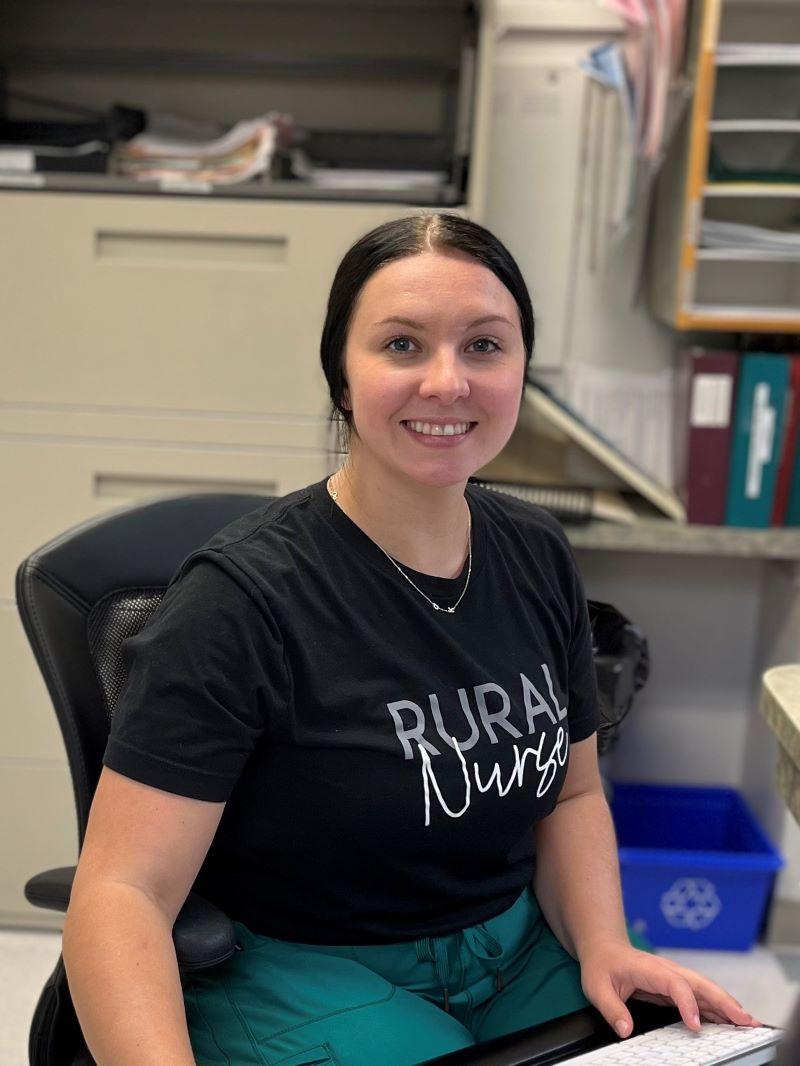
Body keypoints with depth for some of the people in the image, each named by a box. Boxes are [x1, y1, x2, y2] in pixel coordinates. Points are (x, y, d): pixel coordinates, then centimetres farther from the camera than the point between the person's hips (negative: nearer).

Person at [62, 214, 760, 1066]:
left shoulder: (537, 556, 0)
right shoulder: (244, 596, -19)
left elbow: (572, 792, 11)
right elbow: (122, 890, -21)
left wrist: (605, 946, -6)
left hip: (520, 947, 6)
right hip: (301, 967, -5)